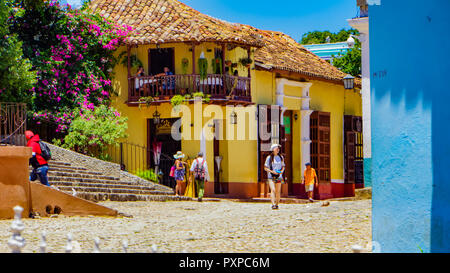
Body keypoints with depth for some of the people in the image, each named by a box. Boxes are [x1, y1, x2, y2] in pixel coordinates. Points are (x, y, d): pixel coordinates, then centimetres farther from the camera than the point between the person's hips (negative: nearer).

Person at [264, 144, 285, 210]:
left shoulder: (281, 157, 9)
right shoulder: (269, 158, -2)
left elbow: (283, 166, 18)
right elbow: (265, 168, 0)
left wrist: (282, 171, -4)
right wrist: (272, 171, -15)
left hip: (279, 177, 3)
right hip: (271, 177, -3)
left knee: (278, 191, 2)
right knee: (273, 190, -18)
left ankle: (277, 204, 15)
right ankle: (273, 205, -26)